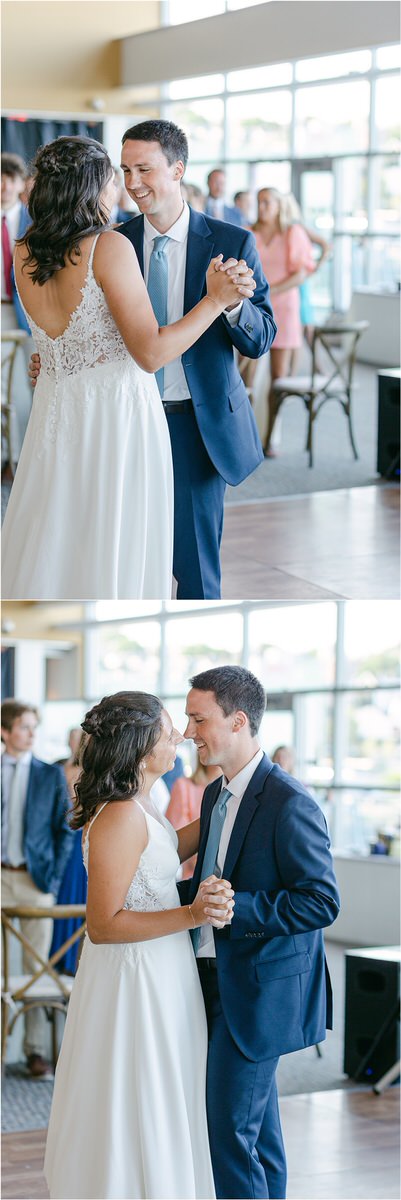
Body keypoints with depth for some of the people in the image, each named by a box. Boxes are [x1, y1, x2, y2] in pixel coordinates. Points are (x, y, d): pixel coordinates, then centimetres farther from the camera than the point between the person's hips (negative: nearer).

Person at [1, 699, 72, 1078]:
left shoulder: (51, 775, 4)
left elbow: (64, 830, 5)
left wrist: (54, 877, -3)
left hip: (35, 879, -1)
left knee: (37, 967, 1)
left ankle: (35, 1050, 5)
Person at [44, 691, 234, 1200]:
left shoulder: (134, 804, 3)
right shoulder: (121, 817, -26)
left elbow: (165, 852, 22)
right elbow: (103, 924, -26)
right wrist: (191, 915, -32)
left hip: (156, 971, 10)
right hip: (135, 977, -10)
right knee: (136, 1108, 4)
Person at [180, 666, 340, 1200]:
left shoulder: (289, 803, -18)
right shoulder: (216, 794, 10)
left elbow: (321, 901, -20)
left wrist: (233, 908, -25)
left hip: (262, 992, -9)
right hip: (222, 982, 9)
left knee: (230, 1131, -8)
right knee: (259, 1132, 17)